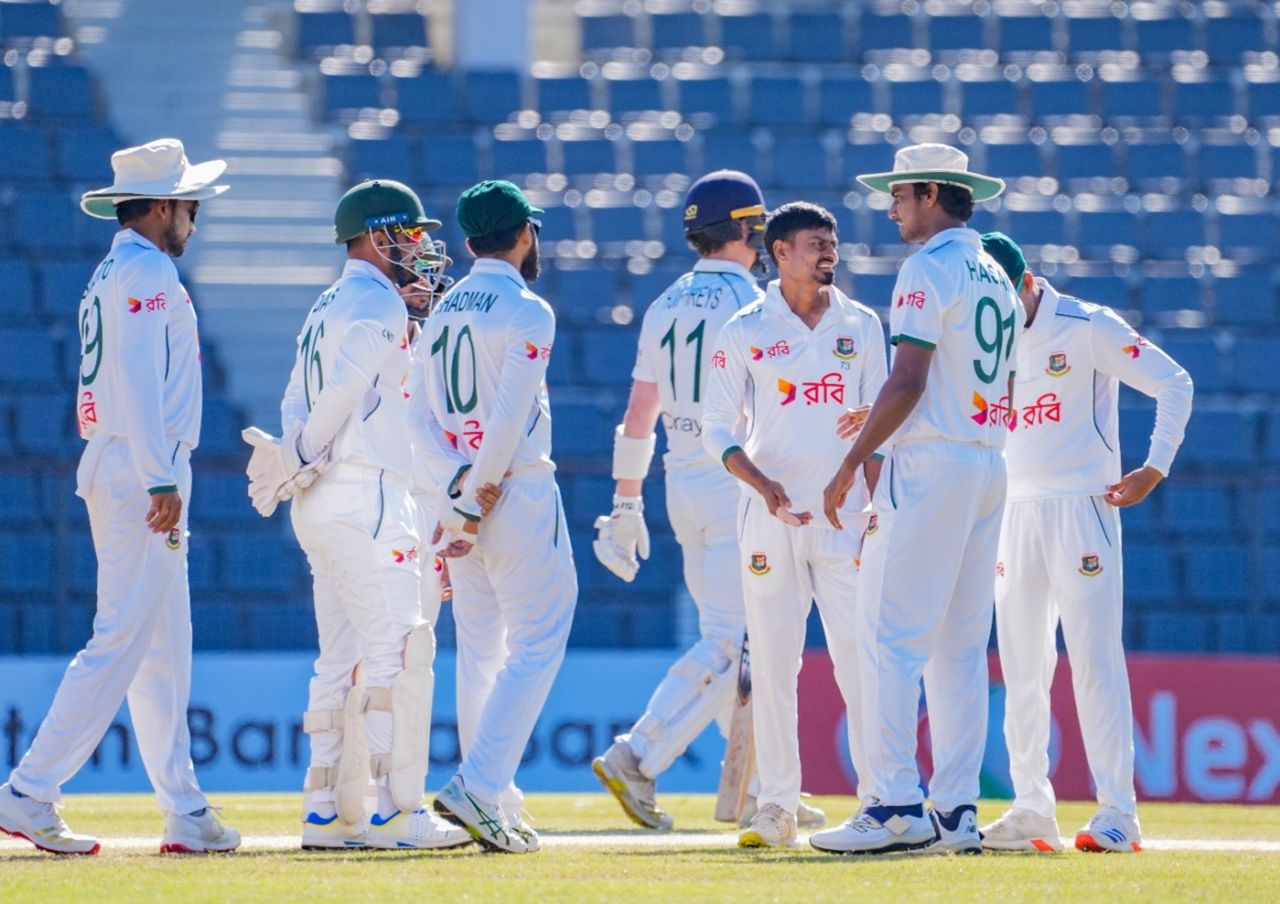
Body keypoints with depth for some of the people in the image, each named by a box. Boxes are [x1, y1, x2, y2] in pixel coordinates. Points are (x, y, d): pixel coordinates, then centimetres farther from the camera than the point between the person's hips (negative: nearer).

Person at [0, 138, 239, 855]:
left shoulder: (110, 277, 20)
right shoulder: (148, 271, -10)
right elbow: (137, 377, -20)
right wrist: (162, 480, -24)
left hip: (113, 469, 10)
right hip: (142, 469, -10)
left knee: (165, 651, 10)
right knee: (122, 643, -11)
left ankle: (186, 815, 11)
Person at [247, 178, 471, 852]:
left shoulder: (326, 308, 21)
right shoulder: (378, 303, -8)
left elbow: (299, 403, 14)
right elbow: (343, 393, -16)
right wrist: (292, 467, -6)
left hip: (320, 506, 10)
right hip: (366, 496, -10)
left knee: (343, 658, 10)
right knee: (398, 651, -10)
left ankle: (329, 810, 10)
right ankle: (395, 812, -13)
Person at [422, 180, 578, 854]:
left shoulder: (442, 311, 12)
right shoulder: (526, 311, -10)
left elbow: (428, 414, 9)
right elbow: (509, 418, -17)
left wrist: (456, 504, 8)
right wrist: (474, 506, -16)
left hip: (458, 495, 7)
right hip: (518, 491, -7)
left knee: (479, 651, 12)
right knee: (536, 642, -5)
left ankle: (492, 805, 13)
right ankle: (479, 787, -19)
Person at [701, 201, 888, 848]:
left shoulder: (861, 326, 9)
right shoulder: (744, 332, 3)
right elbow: (717, 430, 2)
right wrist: (763, 485, -14)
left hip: (845, 514, 1)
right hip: (770, 518, -1)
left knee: (860, 656, -7)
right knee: (772, 663, 0)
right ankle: (777, 808, 5)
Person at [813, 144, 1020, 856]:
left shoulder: (931, 268, -9)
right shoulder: (997, 277, 19)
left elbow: (909, 380, -17)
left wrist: (852, 464, -14)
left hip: (931, 464, -9)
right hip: (990, 468, 9)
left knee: (892, 638, -10)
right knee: (961, 647, 8)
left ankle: (896, 809, -17)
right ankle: (958, 813, 5)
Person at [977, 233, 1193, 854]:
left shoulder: (1087, 327, -9)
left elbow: (1174, 384, -9)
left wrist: (1155, 468, -13)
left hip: (1082, 506, -6)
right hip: (1015, 511, 6)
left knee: (1095, 661, -10)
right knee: (1021, 667, 4)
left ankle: (1118, 813, -11)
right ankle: (1031, 811, 8)